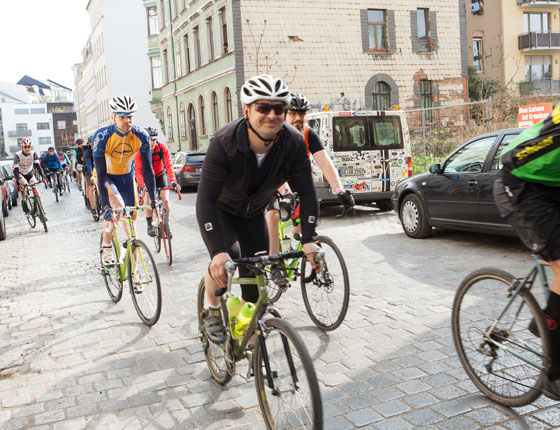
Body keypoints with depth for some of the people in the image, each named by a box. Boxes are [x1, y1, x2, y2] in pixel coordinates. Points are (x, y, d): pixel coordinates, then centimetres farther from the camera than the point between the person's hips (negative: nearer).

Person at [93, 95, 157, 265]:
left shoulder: (141, 135, -23)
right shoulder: (101, 136, -30)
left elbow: (147, 169, -18)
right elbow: (101, 174, -31)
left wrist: (153, 199, -24)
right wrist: (105, 205, -39)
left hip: (126, 176, 3)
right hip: (106, 176, -3)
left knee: (131, 216, 0)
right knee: (117, 207, -29)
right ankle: (106, 246, -5)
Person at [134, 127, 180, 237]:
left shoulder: (162, 148, -24)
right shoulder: (140, 151, -25)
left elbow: (169, 165, -31)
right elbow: (138, 170, -32)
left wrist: (173, 181, -45)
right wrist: (142, 186, -48)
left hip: (160, 175, 1)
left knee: (165, 200, -13)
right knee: (147, 198, -20)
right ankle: (150, 225, -5)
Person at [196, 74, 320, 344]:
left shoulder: (294, 143, -25)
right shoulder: (225, 143, -35)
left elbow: (307, 193, -20)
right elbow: (205, 200, -39)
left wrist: (308, 239, -33)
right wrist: (219, 251, -50)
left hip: (253, 213, 4)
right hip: (219, 210, -4)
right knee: (227, 258, -29)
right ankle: (213, 312, 1)